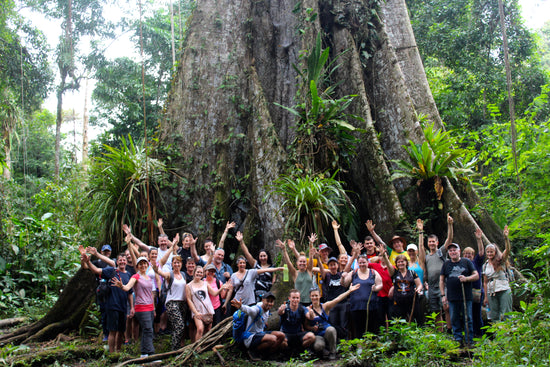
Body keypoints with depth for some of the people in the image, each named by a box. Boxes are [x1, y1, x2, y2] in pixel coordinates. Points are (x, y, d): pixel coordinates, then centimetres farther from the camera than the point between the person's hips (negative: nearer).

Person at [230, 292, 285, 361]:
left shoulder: (267, 311, 7)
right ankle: (254, 351, -8)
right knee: (272, 339, -30)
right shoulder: (257, 309, -21)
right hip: (250, 339, -9)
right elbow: (249, 310, -47)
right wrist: (240, 307, -66)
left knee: (281, 335, -2)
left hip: (260, 334, 9)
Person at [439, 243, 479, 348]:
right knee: (454, 320, 5)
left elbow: (476, 276, 3)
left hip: (466, 296, -2)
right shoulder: (446, 264, 12)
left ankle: (469, 342, 7)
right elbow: (441, 280, 14)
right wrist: (443, 295, 6)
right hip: (452, 298, 2)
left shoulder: (467, 262, 6)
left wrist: (466, 279, -15)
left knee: (468, 319, 0)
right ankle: (458, 340, 13)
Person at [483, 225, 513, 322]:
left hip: (504, 290, -4)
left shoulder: (501, 261, 2)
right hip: (491, 292, 4)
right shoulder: (485, 265, 13)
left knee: (506, 315, -6)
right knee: (494, 316, 2)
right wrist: (486, 297, 9)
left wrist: (506, 237, -31)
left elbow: (508, 250, -16)